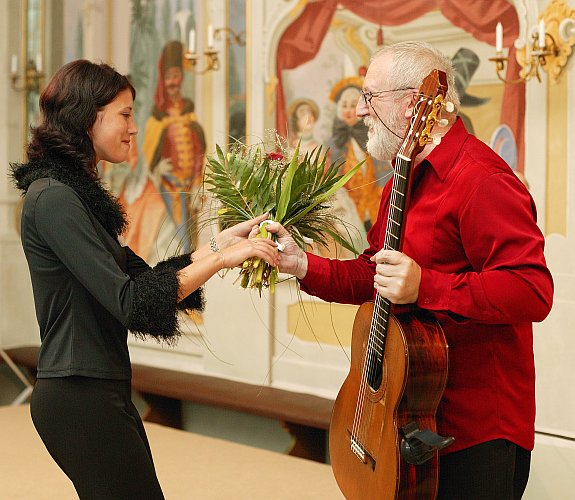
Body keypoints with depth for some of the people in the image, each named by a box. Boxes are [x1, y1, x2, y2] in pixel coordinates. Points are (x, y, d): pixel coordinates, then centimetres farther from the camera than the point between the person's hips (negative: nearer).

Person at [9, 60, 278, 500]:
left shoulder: (76, 192, 13)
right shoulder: (54, 198, -17)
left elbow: (143, 276, 12)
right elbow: (129, 303, -22)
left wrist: (220, 242, 5)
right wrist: (222, 258, -18)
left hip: (97, 393, 10)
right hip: (80, 397, -10)